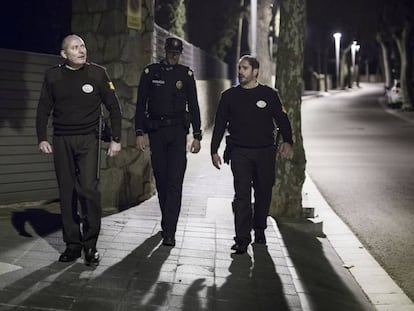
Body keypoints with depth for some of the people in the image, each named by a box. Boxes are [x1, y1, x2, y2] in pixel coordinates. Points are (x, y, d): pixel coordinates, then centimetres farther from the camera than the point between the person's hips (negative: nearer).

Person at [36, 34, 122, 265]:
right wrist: (42, 138, 2)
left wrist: (116, 139, -1)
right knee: (67, 193, 4)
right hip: (61, 141, 3)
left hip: (88, 139, -2)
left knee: (89, 188, -13)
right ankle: (73, 244, 13)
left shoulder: (97, 73, 0)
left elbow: (114, 107, 4)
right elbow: (43, 109, 11)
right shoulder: (53, 76, 5)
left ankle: (91, 244, 1)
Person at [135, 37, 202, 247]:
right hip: (156, 131, 1)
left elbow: (193, 106, 9)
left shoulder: (186, 74, 7)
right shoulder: (150, 72, 5)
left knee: (175, 182, -10)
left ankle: (169, 232, -11)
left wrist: (197, 135, 4)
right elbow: (141, 105, 6)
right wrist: (139, 133, -3)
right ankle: (167, 222, 24)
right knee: (161, 180, 7)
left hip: (178, 132, -1)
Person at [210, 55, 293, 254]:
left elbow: (282, 119, 6)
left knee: (263, 193, 9)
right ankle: (242, 239, -9)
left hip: (265, 152, 1)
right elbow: (220, 124, 11)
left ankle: (259, 230, 29)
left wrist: (287, 142, -9)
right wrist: (214, 151, 6)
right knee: (242, 195, -10)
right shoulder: (229, 96, 8)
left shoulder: (269, 95, 6)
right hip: (239, 152, -1)